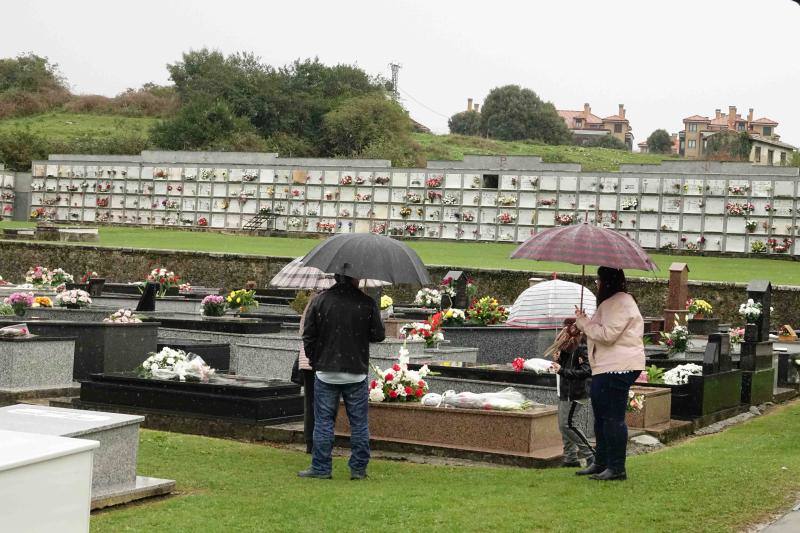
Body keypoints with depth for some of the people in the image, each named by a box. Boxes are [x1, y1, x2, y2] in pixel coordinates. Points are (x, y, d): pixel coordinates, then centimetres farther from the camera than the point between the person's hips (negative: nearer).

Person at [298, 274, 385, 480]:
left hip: (326, 372, 1)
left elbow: (308, 335, 0)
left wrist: (314, 360, 13)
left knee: (323, 422, 8)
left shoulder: (320, 301, -4)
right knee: (359, 423, 9)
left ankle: (321, 468, 9)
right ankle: (358, 468, 12)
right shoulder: (367, 303, -8)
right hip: (356, 373, -1)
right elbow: (378, 335, -3)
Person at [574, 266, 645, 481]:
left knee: (613, 418, -9)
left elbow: (608, 335, -20)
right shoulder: (611, 302, 22)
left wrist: (584, 322, -10)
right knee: (601, 417, 16)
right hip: (605, 367, 12)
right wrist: (584, 322, 13)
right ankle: (601, 463, 24)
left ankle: (617, 468, -5)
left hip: (618, 368, -12)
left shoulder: (620, 303, -13)